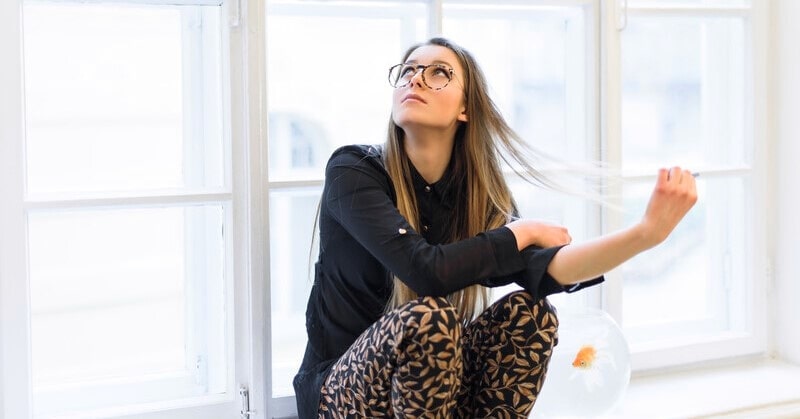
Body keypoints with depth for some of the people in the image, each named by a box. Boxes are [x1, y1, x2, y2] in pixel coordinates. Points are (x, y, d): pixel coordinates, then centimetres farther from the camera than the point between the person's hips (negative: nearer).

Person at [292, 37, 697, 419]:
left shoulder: (477, 193, -3)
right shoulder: (353, 170, -16)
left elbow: (544, 268, -22)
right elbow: (427, 270, -31)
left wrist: (646, 231, -38)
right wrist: (521, 231, -15)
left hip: (429, 383, 5)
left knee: (528, 311, -17)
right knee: (430, 316, -32)